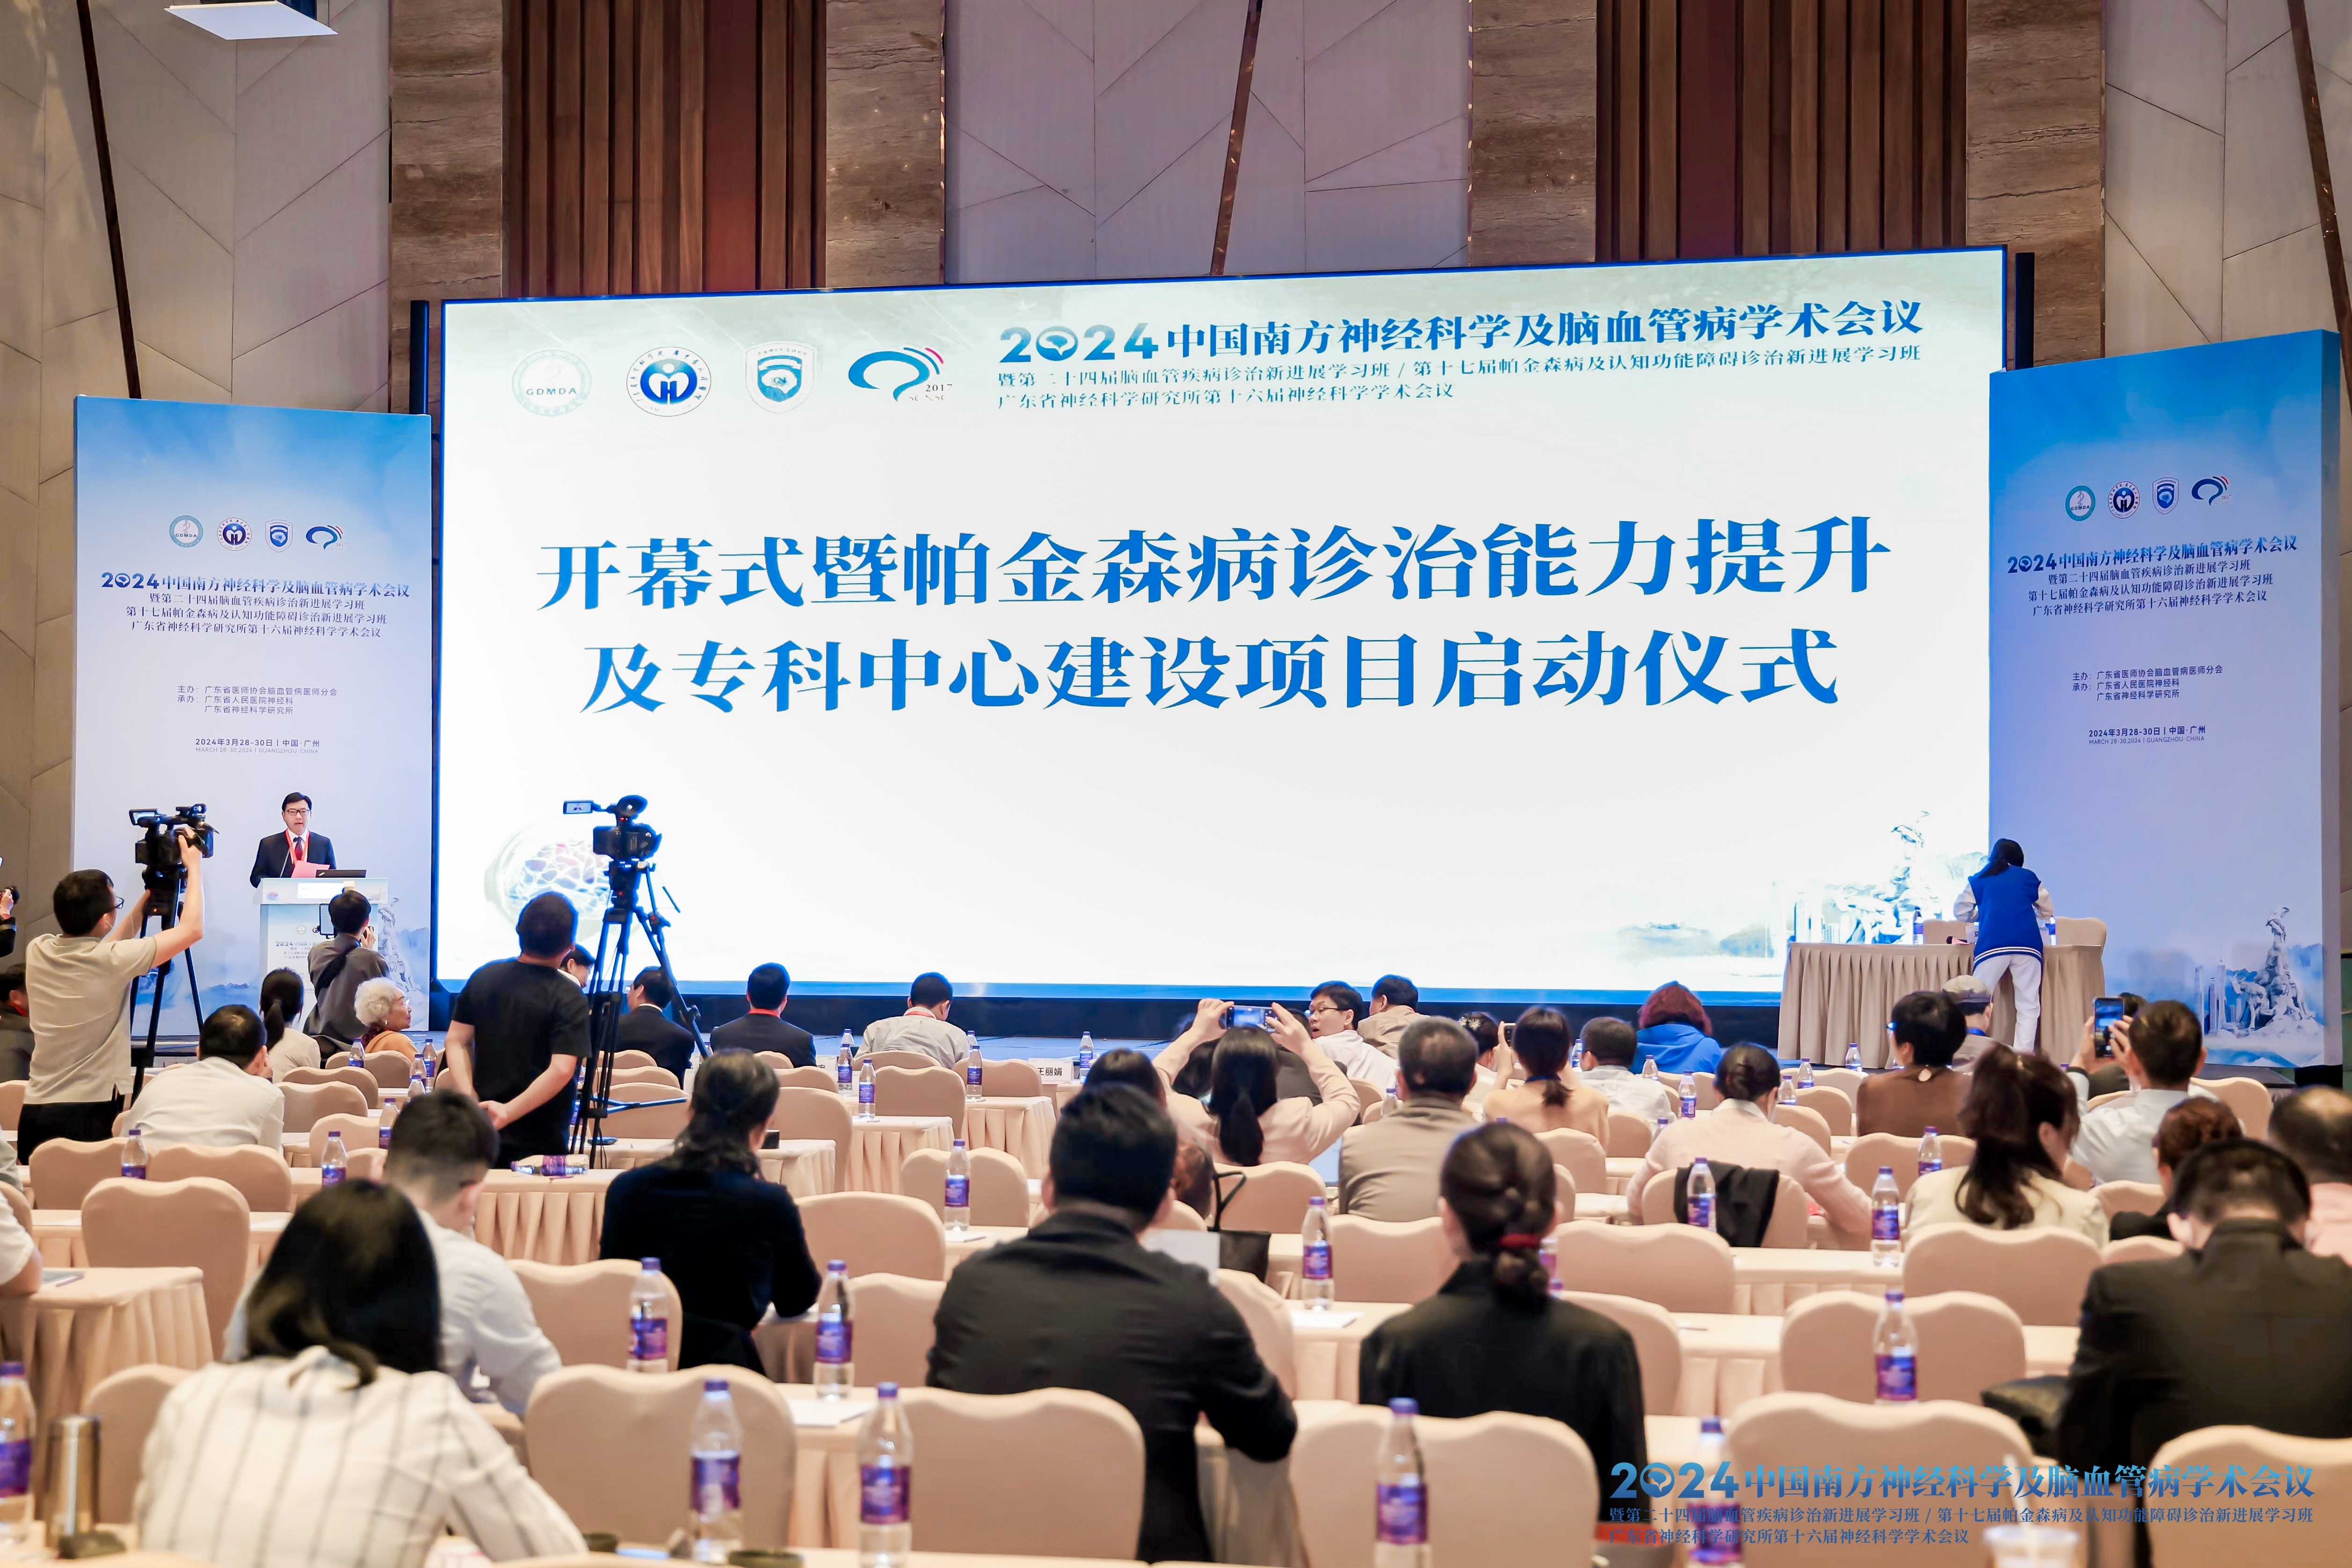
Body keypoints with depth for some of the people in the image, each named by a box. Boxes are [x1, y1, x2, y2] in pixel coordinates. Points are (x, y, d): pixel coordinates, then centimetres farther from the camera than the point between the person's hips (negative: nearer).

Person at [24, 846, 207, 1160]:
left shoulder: (38, 952, 3)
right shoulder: (110, 961, -14)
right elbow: (192, 929, -4)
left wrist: (150, 892, 26)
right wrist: (195, 867, 10)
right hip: (89, 1117, -6)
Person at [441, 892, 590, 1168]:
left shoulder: (483, 977, 1)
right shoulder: (569, 999, -16)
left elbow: (456, 1042, 1)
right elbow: (561, 1070, -25)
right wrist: (509, 1113, -21)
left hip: (482, 1133, 5)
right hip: (540, 1142, -5)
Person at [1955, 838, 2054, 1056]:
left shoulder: (1979, 879, 19)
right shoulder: (2029, 877, 19)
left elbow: (1961, 911, 24)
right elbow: (2047, 910, 26)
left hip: (1992, 945, 0)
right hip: (2028, 943, 0)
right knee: (2029, 1004, 3)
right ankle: (2023, 1054, -6)